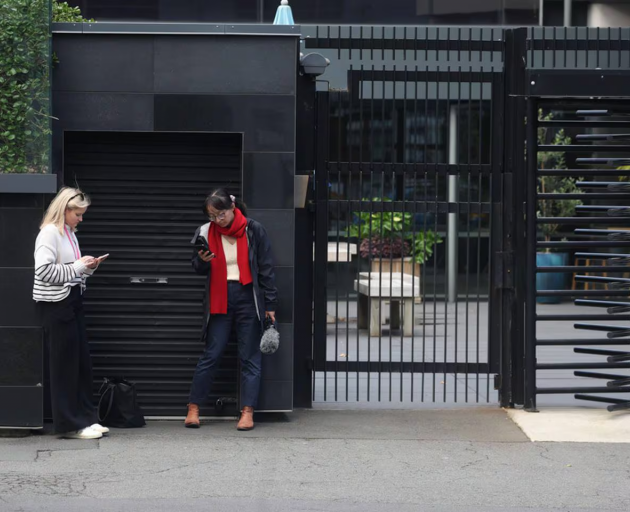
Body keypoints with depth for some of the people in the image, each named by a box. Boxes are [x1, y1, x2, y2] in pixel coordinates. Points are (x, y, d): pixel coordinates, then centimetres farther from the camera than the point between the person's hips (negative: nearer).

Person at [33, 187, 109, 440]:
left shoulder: (70, 234, 14)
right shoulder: (49, 233, -11)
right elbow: (44, 270, -22)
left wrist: (89, 267, 2)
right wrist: (78, 266, -16)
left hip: (72, 300, 9)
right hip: (55, 303, -9)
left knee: (82, 362, 10)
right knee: (65, 364, -4)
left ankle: (86, 418, 16)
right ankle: (70, 425, 2)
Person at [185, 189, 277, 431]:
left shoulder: (253, 231, -2)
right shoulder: (205, 232, 4)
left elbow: (266, 269, 1)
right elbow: (198, 268, 13)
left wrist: (270, 304, -1)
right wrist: (202, 261, -12)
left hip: (248, 298, -1)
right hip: (219, 300, 2)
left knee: (250, 357, 0)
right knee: (211, 355, 0)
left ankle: (248, 412, 2)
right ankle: (193, 408, 6)